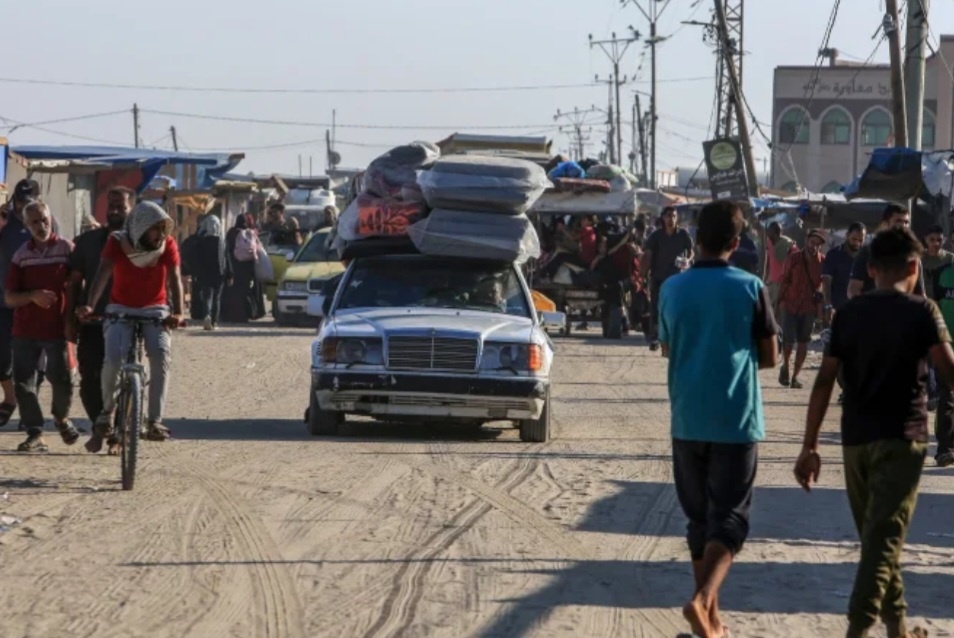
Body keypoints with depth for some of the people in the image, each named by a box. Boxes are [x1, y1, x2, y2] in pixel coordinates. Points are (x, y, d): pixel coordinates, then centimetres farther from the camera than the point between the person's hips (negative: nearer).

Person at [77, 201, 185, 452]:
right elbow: (103, 274, -24)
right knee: (113, 359, -25)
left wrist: (178, 312, -33)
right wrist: (90, 305, -41)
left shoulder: (168, 244, -9)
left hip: (155, 311, 1)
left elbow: (174, 279, -16)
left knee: (161, 354, -27)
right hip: (121, 310, -1)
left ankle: (154, 421, -22)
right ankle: (107, 415, -1)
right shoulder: (118, 243, -13)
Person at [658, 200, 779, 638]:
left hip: (688, 421, 3)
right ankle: (702, 599, -22)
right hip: (737, 421, -3)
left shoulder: (672, 289, 0)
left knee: (699, 518, 14)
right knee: (728, 518, 0)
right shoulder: (750, 288, -7)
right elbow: (770, 356, -1)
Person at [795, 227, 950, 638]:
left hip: (855, 439, 5)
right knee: (883, 540, -8)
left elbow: (824, 381, 3)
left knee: (875, 537, 17)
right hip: (901, 438, -5)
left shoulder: (849, 314, 6)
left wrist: (809, 446, 6)